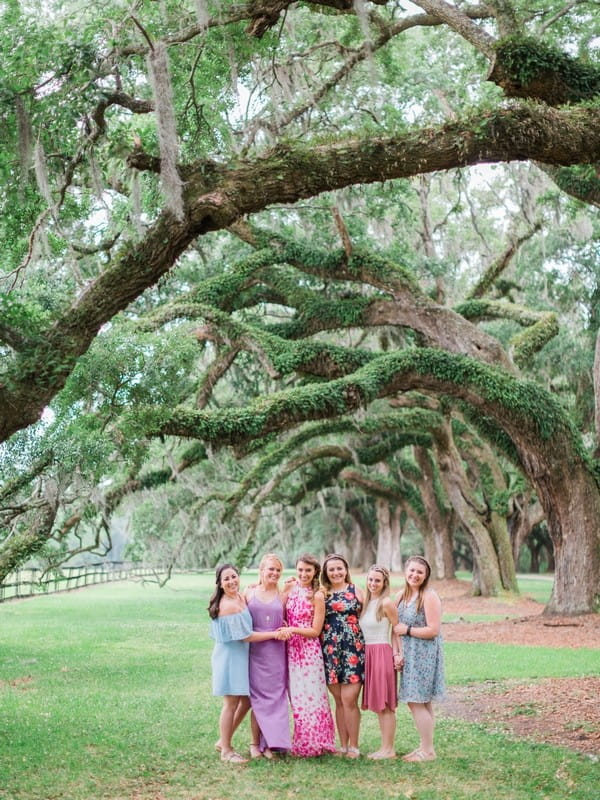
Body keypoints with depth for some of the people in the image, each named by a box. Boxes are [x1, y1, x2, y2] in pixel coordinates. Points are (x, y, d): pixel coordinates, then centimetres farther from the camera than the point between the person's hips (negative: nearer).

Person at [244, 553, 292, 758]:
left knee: (275, 696, 1)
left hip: (276, 652, 1)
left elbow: (285, 624, 13)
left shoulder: (282, 596, 8)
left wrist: (284, 632, -8)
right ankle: (255, 743, 9)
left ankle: (270, 743, 8)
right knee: (257, 697, 1)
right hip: (255, 651, -1)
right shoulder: (249, 593, 4)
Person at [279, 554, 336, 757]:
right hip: (291, 650, 5)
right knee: (297, 698, 9)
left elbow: (315, 631, -9)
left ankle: (315, 743, 10)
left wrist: (293, 629, -19)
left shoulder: (317, 596, -8)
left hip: (309, 651, -5)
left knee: (312, 696, -1)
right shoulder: (291, 588, 5)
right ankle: (303, 744, 18)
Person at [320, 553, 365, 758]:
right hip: (330, 650, 2)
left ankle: (354, 746, 3)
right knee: (339, 700, 7)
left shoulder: (356, 591, 4)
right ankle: (343, 745, 15)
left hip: (353, 649, -2)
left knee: (349, 699, -7)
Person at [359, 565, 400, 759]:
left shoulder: (387, 603, -10)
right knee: (378, 705, 11)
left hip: (382, 653, -8)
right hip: (368, 653, 8)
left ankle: (389, 749, 3)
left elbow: (397, 631, -10)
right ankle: (384, 747, 18)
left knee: (385, 705, -3)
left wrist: (398, 654, -16)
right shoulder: (366, 602, 13)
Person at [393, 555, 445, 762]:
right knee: (420, 703, 12)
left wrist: (407, 630, -12)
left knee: (417, 702, -6)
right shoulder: (401, 596, 10)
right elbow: (397, 627, 15)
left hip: (424, 655, -7)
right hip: (409, 655, 7)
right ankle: (424, 746, 20)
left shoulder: (429, 597, -13)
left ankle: (428, 751, 3)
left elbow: (433, 630, -18)